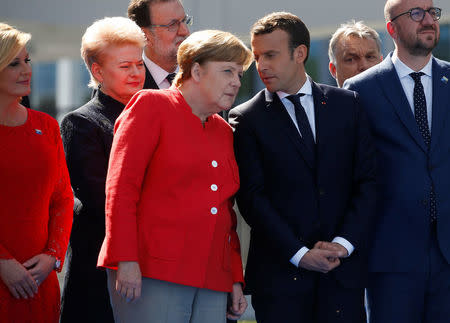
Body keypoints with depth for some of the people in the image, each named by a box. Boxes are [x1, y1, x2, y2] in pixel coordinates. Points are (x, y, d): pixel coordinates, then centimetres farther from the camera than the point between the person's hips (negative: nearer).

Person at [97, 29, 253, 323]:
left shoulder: (224, 131, 20)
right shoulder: (152, 106, 2)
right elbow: (121, 188, -7)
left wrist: (236, 280, 14)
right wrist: (126, 260, -15)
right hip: (152, 275, -6)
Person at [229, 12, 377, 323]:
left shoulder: (347, 104, 9)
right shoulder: (247, 118, 2)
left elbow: (367, 181, 5)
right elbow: (252, 197, -4)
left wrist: (344, 243, -7)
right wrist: (299, 253, -11)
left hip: (344, 267, 2)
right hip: (280, 271, -1)